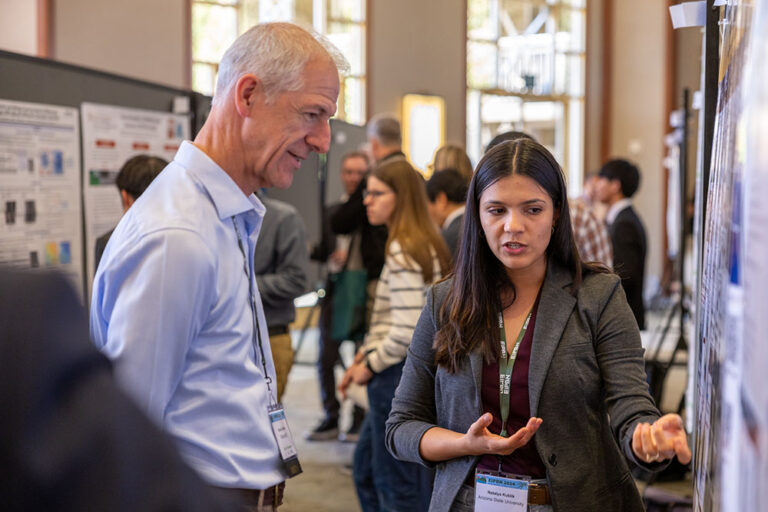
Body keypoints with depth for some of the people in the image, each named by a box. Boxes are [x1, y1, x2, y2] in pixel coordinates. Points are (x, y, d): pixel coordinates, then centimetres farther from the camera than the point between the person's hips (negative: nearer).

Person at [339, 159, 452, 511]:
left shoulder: (403, 251, -18)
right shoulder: (427, 245, 12)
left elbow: (406, 332, -24)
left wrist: (371, 366, -11)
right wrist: (364, 356, 13)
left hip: (400, 374, -10)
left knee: (396, 482, 2)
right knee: (367, 462, 22)